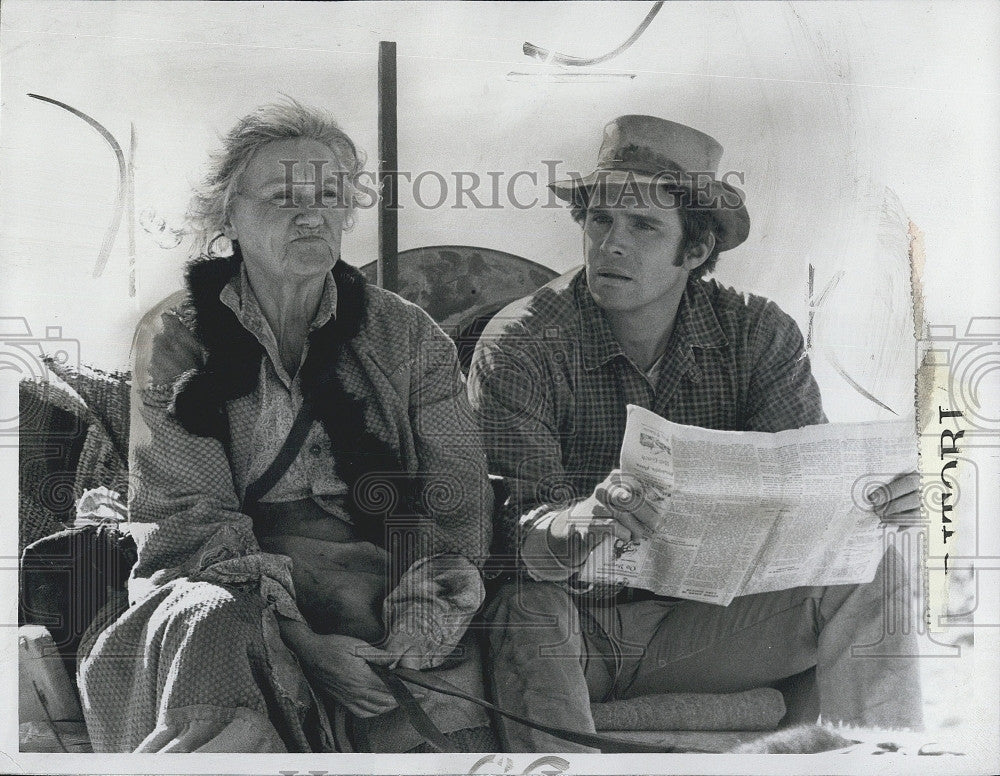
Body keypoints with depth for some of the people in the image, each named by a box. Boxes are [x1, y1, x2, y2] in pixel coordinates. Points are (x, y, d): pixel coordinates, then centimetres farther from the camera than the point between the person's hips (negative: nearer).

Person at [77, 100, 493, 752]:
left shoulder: (410, 337, 11)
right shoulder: (177, 342, 7)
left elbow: (458, 504, 4)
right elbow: (187, 517, -3)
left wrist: (415, 633, -15)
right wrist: (299, 637, -18)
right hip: (227, 586, -1)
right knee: (209, 617, -35)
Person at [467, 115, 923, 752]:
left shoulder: (757, 334, -4)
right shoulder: (519, 345, -14)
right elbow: (510, 524, -24)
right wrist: (582, 524, -47)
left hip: (697, 617, 3)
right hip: (569, 624, -2)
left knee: (875, 572, -15)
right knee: (526, 603, -36)